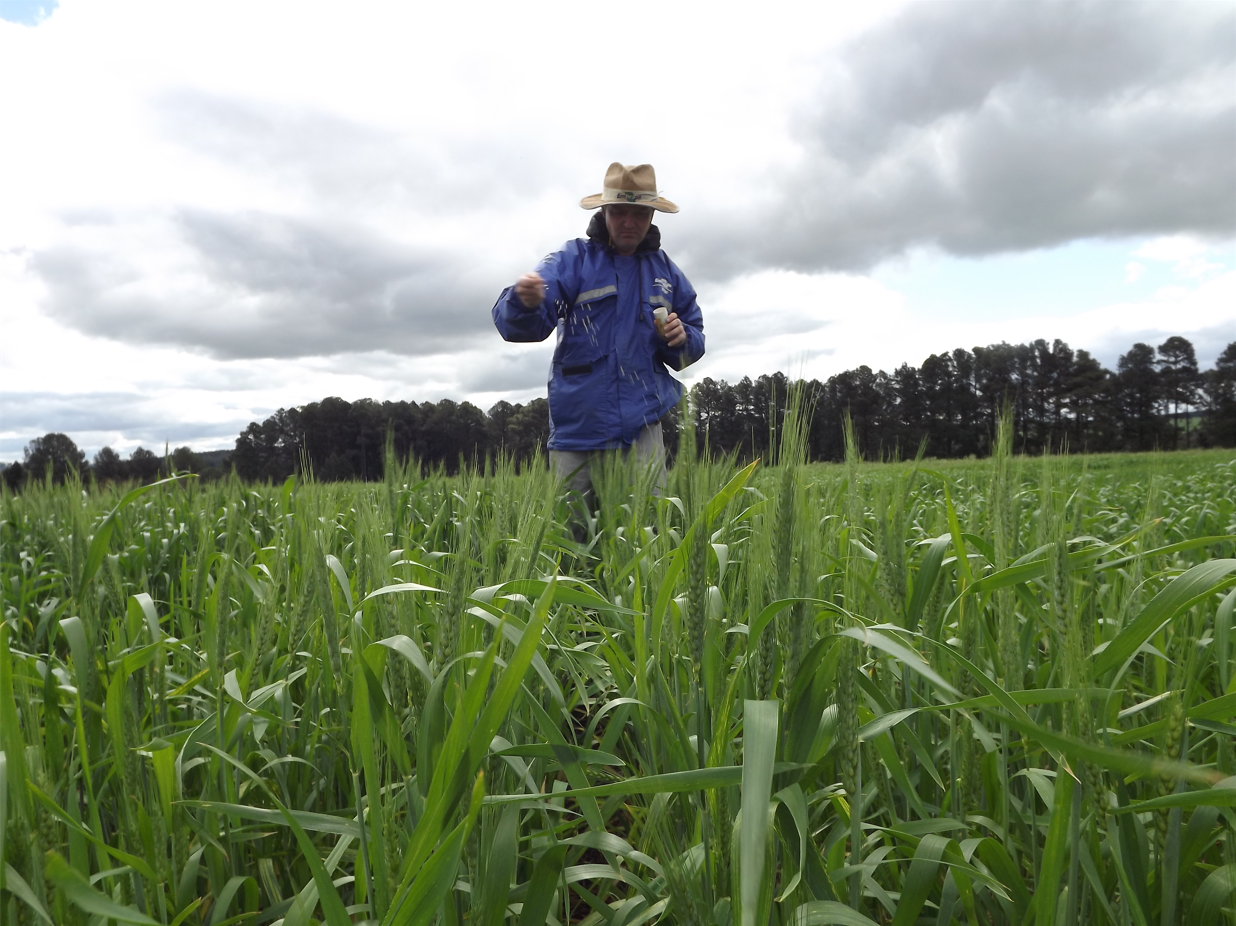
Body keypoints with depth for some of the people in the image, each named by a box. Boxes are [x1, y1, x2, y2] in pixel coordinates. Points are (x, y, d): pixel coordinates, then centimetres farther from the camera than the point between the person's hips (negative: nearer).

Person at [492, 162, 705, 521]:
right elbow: (515, 325, -11)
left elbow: (695, 341, 19)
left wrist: (682, 338, -6)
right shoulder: (572, 260, 1)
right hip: (578, 426, -2)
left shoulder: (665, 271, 13)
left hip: (641, 427, 2)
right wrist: (524, 302, -36)